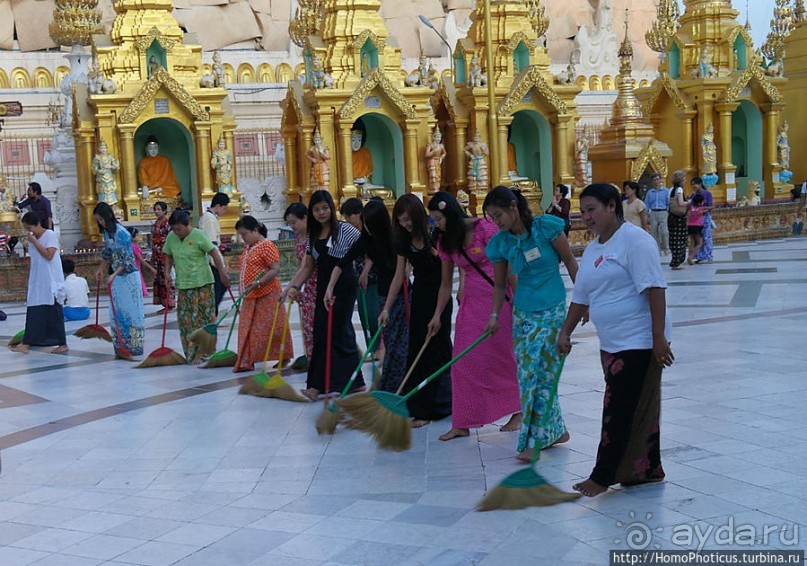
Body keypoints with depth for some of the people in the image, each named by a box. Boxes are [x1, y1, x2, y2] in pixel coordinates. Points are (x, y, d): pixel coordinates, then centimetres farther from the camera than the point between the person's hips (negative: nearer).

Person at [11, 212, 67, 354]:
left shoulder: (50, 235, -8)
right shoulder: (32, 239, 12)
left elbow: (49, 255, -20)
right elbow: (33, 262, 16)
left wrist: (34, 241, -16)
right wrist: (29, 282, 15)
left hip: (51, 283, -7)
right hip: (37, 283, 7)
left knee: (54, 313, -2)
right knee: (33, 312, 2)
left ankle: (62, 344, 4)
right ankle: (26, 344, 1)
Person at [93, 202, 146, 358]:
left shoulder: (121, 233, -19)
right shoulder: (106, 231, 6)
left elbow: (127, 259, -21)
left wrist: (114, 274, -28)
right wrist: (100, 269, 21)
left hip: (128, 276, -8)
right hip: (116, 276, 8)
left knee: (131, 310, -2)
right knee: (116, 312, 7)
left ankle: (135, 346, 4)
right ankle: (121, 346, 13)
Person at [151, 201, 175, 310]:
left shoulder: (168, 223, -9)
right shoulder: (156, 223, 14)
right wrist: (153, 254, 19)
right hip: (157, 255, 8)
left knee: (167, 279, -6)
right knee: (158, 279, 8)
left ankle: (170, 304, 0)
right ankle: (165, 304, 14)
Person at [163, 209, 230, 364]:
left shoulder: (198, 235, -11)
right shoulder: (171, 238, 4)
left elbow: (214, 254, -9)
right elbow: (168, 256, 18)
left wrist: (223, 274, -12)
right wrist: (167, 273, 3)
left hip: (202, 283, -5)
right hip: (183, 285, 5)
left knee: (202, 318, -4)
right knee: (185, 320, 5)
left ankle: (200, 353, 0)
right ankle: (191, 353, 14)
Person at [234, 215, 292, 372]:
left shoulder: (267, 246, -13)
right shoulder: (247, 247, 13)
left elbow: (276, 269, -19)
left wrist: (258, 283, -28)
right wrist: (244, 290, 17)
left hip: (267, 295, -9)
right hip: (250, 297, 9)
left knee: (272, 328, 0)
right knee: (247, 330, 7)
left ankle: (284, 358, 14)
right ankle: (246, 362, 10)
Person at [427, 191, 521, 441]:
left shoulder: (484, 227, -13)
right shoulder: (445, 241, 6)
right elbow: (446, 283, 11)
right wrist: (437, 316, 8)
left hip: (497, 296, -6)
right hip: (471, 301, 6)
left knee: (504, 355, 2)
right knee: (464, 361, 0)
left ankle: (518, 412, 18)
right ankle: (462, 423, 5)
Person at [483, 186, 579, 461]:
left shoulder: (546, 227, -12)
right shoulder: (500, 243, 0)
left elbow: (570, 262, -3)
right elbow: (500, 284, 9)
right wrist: (494, 315, -1)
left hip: (552, 310, -5)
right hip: (523, 312, 5)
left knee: (541, 372, -8)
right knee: (528, 374, 6)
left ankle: (534, 440, -1)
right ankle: (555, 430, 21)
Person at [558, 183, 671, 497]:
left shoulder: (634, 240, -12)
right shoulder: (592, 250, 15)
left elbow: (654, 289, -18)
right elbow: (580, 297, 21)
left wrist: (659, 338, -22)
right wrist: (565, 333, 17)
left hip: (638, 343, -9)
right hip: (611, 344, 9)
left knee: (620, 411, -4)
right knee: (639, 410, 14)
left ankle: (603, 477, 2)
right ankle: (648, 470, 22)